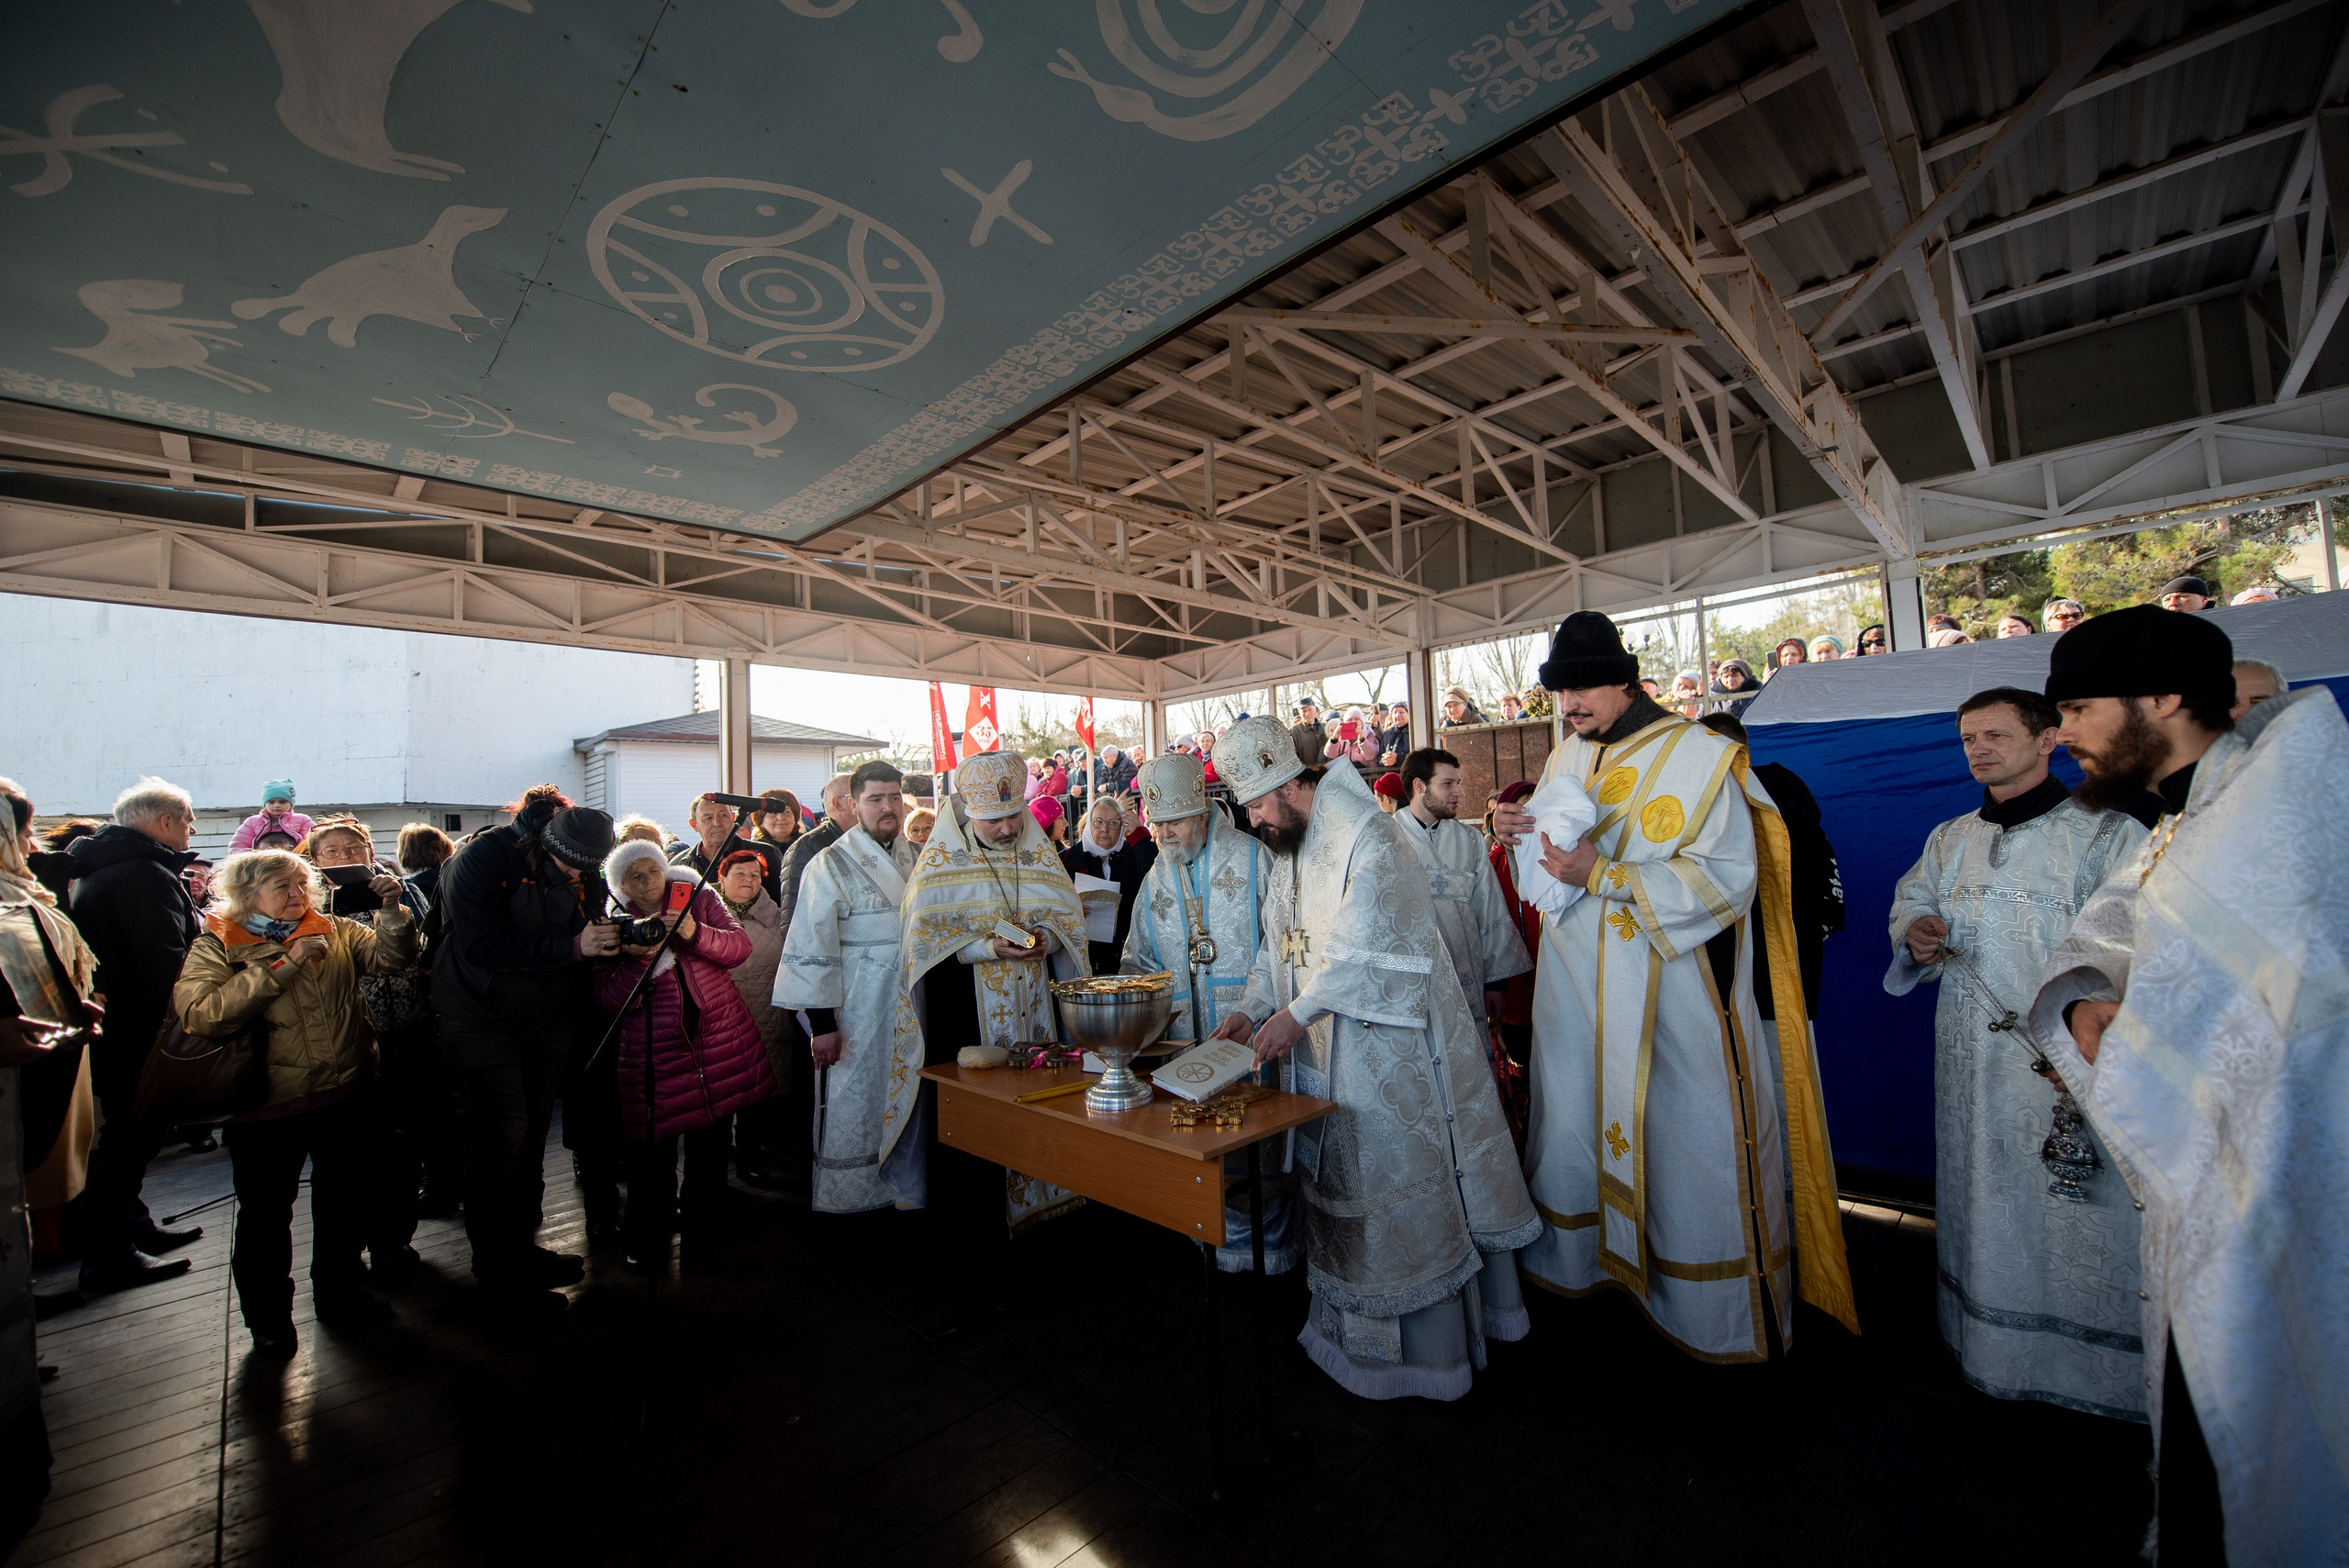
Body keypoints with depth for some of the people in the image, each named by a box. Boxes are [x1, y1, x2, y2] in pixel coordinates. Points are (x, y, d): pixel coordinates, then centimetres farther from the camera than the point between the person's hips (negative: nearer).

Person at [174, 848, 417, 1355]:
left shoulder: (335, 931, 4)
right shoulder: (216, 947, -6)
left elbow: (391, 957, -5)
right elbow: (198, 1014, -20)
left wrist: (391, 907, -20)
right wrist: (285, 964, -23)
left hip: (346, 1098, 3)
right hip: (269, 1107, -3)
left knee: (346, 1203, 17)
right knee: (265, 1216, 14)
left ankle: (340, 1293, 38)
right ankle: (268, 1316, 36)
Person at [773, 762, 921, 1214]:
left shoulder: (921, 859, 9)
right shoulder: (831, 865, -7)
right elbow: (811, 949, -10)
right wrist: (822, 1023, -13)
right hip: (858, 1015, -5)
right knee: (852, 1106, 3)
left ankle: (907, 1186, 30)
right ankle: (844, 1197, 22)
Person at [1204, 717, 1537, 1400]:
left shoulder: (1366, 836, -19)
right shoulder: (1285, 849, 9)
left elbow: (1359, 944, -24)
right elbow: (1279, 940, 13)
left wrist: (1296, 1013, -22)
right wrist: (1252, 1007, 3)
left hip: (1387, 1037, -8)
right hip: (1325, 1046, 8)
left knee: (1402, 1173, 4)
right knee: (1340, 1177, 17)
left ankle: (1427, 1335, 23)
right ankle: (1355, 1322, 34)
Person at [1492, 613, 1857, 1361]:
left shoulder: (1698, 756, -10)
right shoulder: (1566, 759, 8)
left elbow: (1728, 877, -17)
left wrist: (1603, 874, -24)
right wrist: (1517, 831, -5)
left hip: (1673, 991, -5)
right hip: (1578, 984, 6)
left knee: (1690, 1138, 6)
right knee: (1572, 1117, 16)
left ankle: (1714, 1311, 27)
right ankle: (1570, 1257, 37)